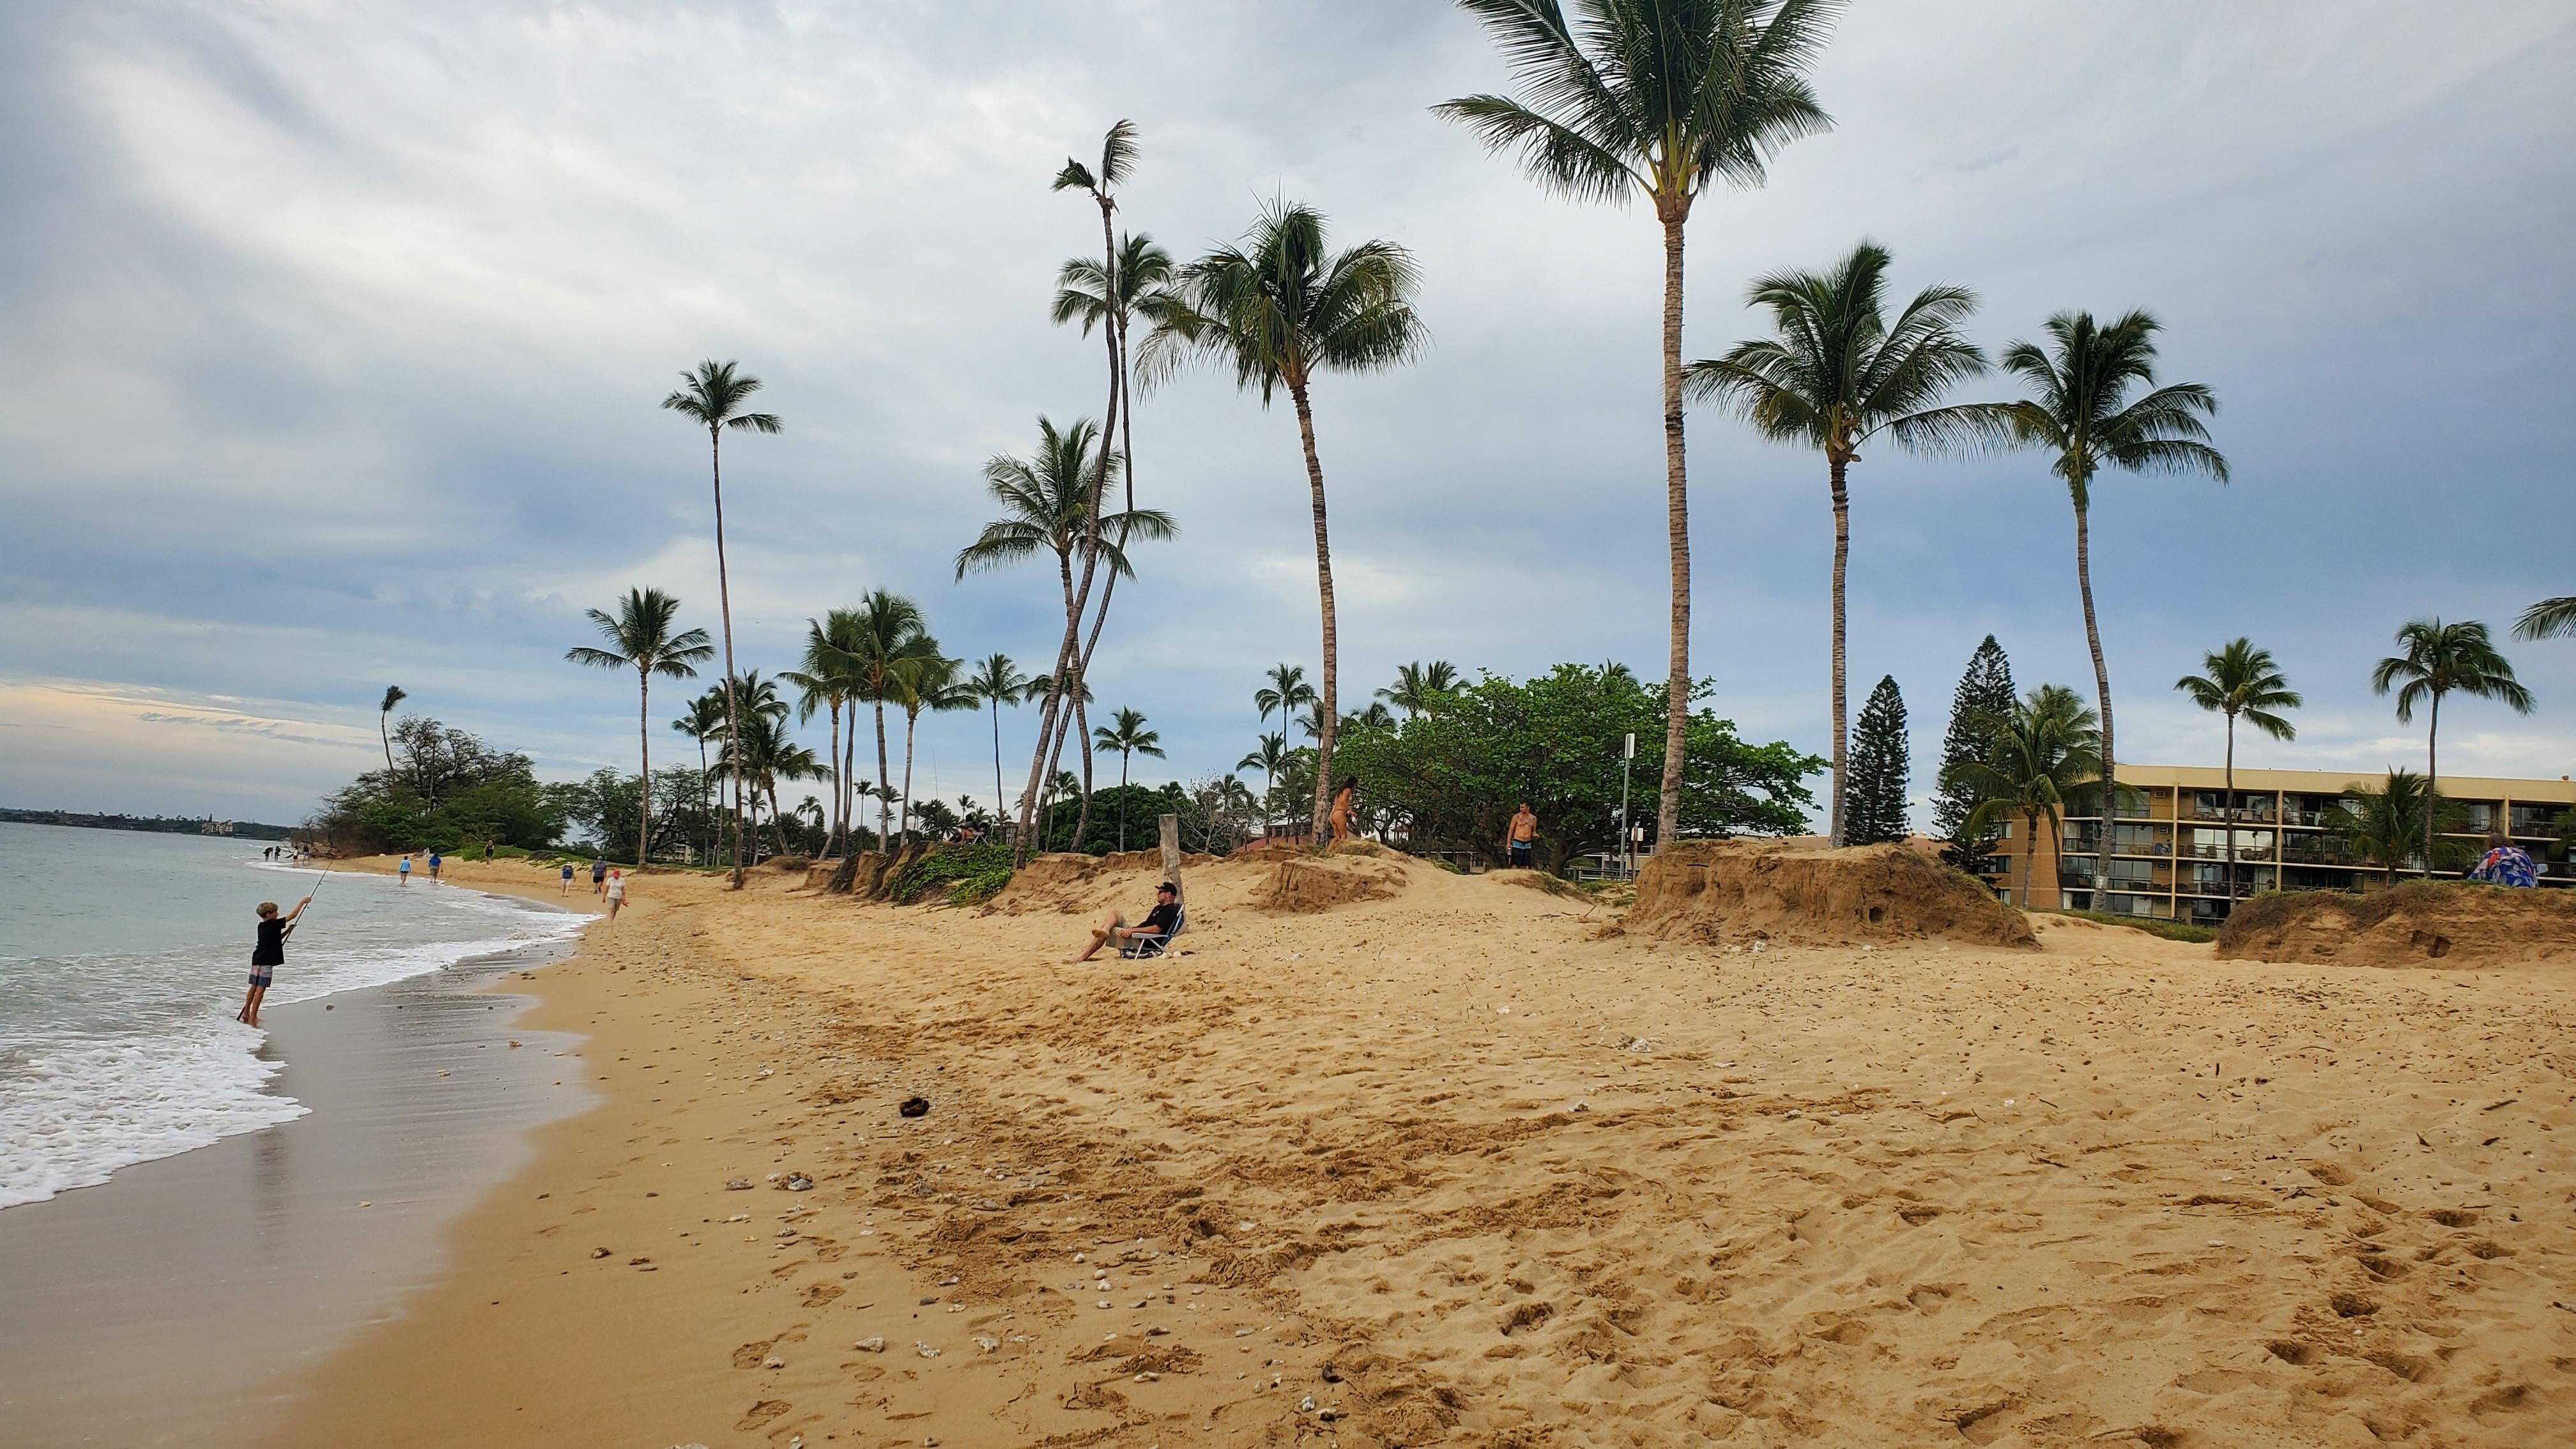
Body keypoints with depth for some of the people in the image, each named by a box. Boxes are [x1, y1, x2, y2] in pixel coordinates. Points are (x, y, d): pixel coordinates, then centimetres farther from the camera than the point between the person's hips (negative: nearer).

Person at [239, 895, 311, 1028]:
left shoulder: (262, 926, 13)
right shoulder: (274, 924, -12)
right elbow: (292, 915, -9)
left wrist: (287, 931, 19)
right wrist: (303, 902, 0)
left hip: (257, 959, 9)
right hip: (266, 961, -9)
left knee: (254, 986, 16)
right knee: (261, 988, -6)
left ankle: (246, 1014, 22)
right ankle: (252, 1018, -5)